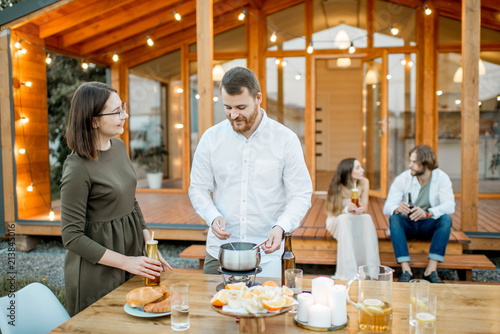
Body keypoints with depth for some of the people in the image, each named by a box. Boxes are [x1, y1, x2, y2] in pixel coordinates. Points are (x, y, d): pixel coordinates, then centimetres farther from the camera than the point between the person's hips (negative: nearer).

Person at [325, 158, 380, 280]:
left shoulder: (364, 183, -9)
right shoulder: (338, 187, -19)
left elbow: (365, 208, -8)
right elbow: (335, 212, -17)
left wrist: (360, 209, -33)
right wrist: (347, 209, -40)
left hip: (357, 220, 3)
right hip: (337, 222, -3)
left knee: (367, 218, -30)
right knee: (344, 219, -37)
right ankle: (347, 271, -38)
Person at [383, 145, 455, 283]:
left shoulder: (442, 178, -9)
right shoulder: (403, 178, -10)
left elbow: (449, 205, -24)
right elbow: (387, 207, -18)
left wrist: (427, 213, -43)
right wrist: (397, 208, -44)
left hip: (428, 227, 0)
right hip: (406, 226, 0)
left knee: (446, 219, -29)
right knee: (394, 218, -31)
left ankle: (431, 270, -29)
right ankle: (406, 270, -36)